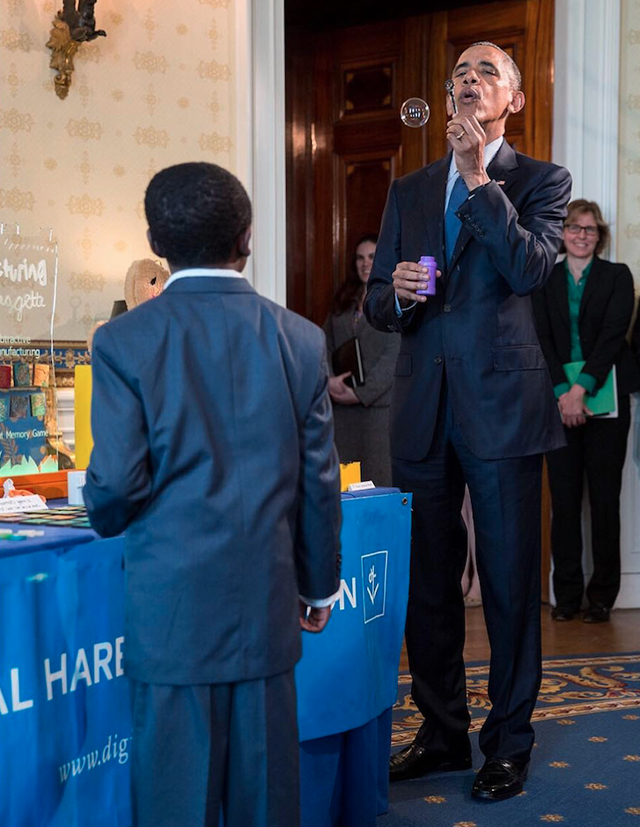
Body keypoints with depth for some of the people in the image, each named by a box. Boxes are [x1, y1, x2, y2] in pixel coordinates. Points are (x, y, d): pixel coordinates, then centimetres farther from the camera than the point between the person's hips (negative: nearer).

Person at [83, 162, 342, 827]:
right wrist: (319, 587, 15)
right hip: (267, 606, 3)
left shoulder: (124, 340, -8)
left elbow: (116, 480, -11)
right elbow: (319, 480, 3)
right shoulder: (300, 339, 0)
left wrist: (106, 517, 13)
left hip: (173, 607, -2)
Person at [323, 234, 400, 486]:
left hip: (379, 404, -5)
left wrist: (361, 394, -13)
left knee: (380, 477, -5)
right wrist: (328, 380, -7)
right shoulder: (344, 301, 18)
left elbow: (394, 355, -10)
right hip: (340, 404, 5)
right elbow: (325, 344, 12)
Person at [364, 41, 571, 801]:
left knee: (509, 583, 2)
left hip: (502, 404, -4)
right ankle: (442, 732, 26)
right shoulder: (409, 190, 16)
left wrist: (480, 179, -15)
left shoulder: (540, 180, 4)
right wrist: (396, 290, -9)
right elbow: (376, 303, 14)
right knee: (427, 582, 11)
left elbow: (531, 268, -15)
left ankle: (508, 744, 16)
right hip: (423, 408, 4)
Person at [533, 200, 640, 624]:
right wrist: (563, 392, -13)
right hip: (560, 399, 2)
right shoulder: (545, 281, 10)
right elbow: (542, 338, 0)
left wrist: (582, 387, -18)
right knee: (564, 497, 3)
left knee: (605, 498, 2)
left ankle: (602, 595, 9)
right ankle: (567, 593, 10)